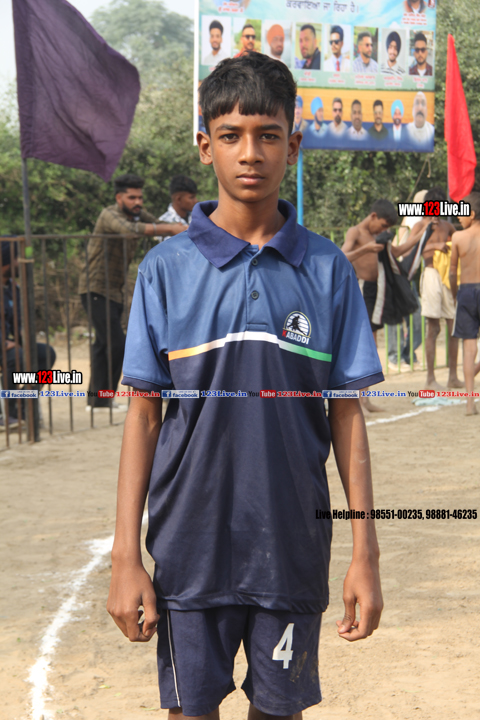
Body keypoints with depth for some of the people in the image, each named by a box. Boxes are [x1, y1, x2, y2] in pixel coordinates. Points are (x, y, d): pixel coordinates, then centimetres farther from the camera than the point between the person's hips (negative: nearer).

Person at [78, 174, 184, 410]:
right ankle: (102, 401, -10)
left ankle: (95, 399, 25)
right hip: (96, 290, -9)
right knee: (116, 344, -16)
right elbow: (130, 229, -37)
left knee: (104, 345, 15)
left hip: (115, 290, 9)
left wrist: (178, 228, -25)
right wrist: (170, 228, -44)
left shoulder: (138, 214, 6)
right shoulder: (109, 215, -18)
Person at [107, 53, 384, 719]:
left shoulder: (328, 270, 0)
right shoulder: (167, 268, -2)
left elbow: (346, 415, 2)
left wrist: (366, 553, -1)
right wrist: (125, 556, -4)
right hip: (190, 543, 0)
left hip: (294, 546, 1)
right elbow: (144, 415, -1)